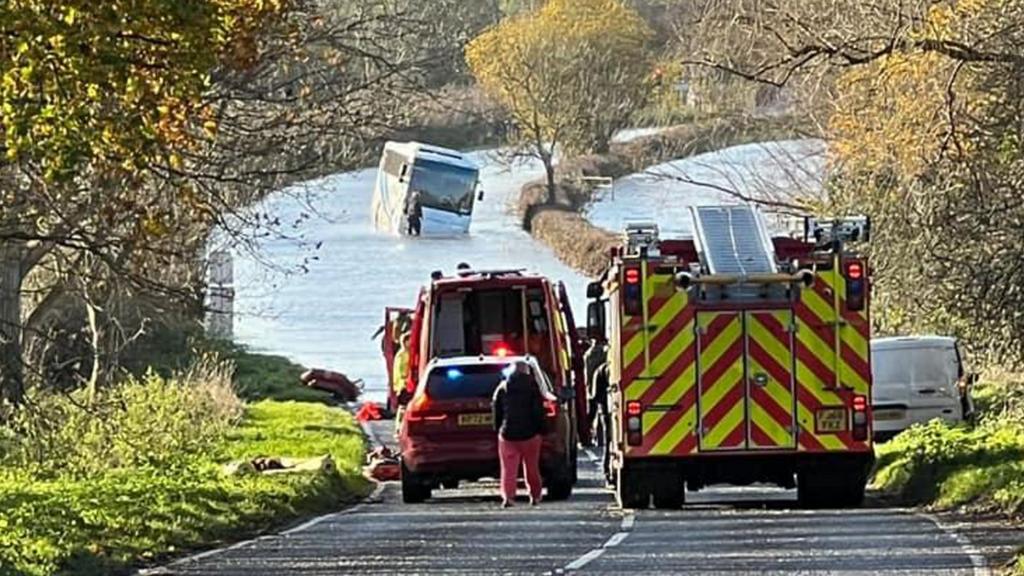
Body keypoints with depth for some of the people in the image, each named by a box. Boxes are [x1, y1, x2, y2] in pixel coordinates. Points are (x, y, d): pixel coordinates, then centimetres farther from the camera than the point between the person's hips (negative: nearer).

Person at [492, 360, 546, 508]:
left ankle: (508, 496, -16)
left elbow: (496, 411, 8)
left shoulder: (502, 388, 5)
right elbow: (538, 411, -7)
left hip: (508, 434, 1)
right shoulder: (532, 387, -3)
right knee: (532, 467, 12)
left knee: (508, 468, -2)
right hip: (529, 434, -1)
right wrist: (540, 428, 1)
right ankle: (535, 495, 19)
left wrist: (497, 429, 15)